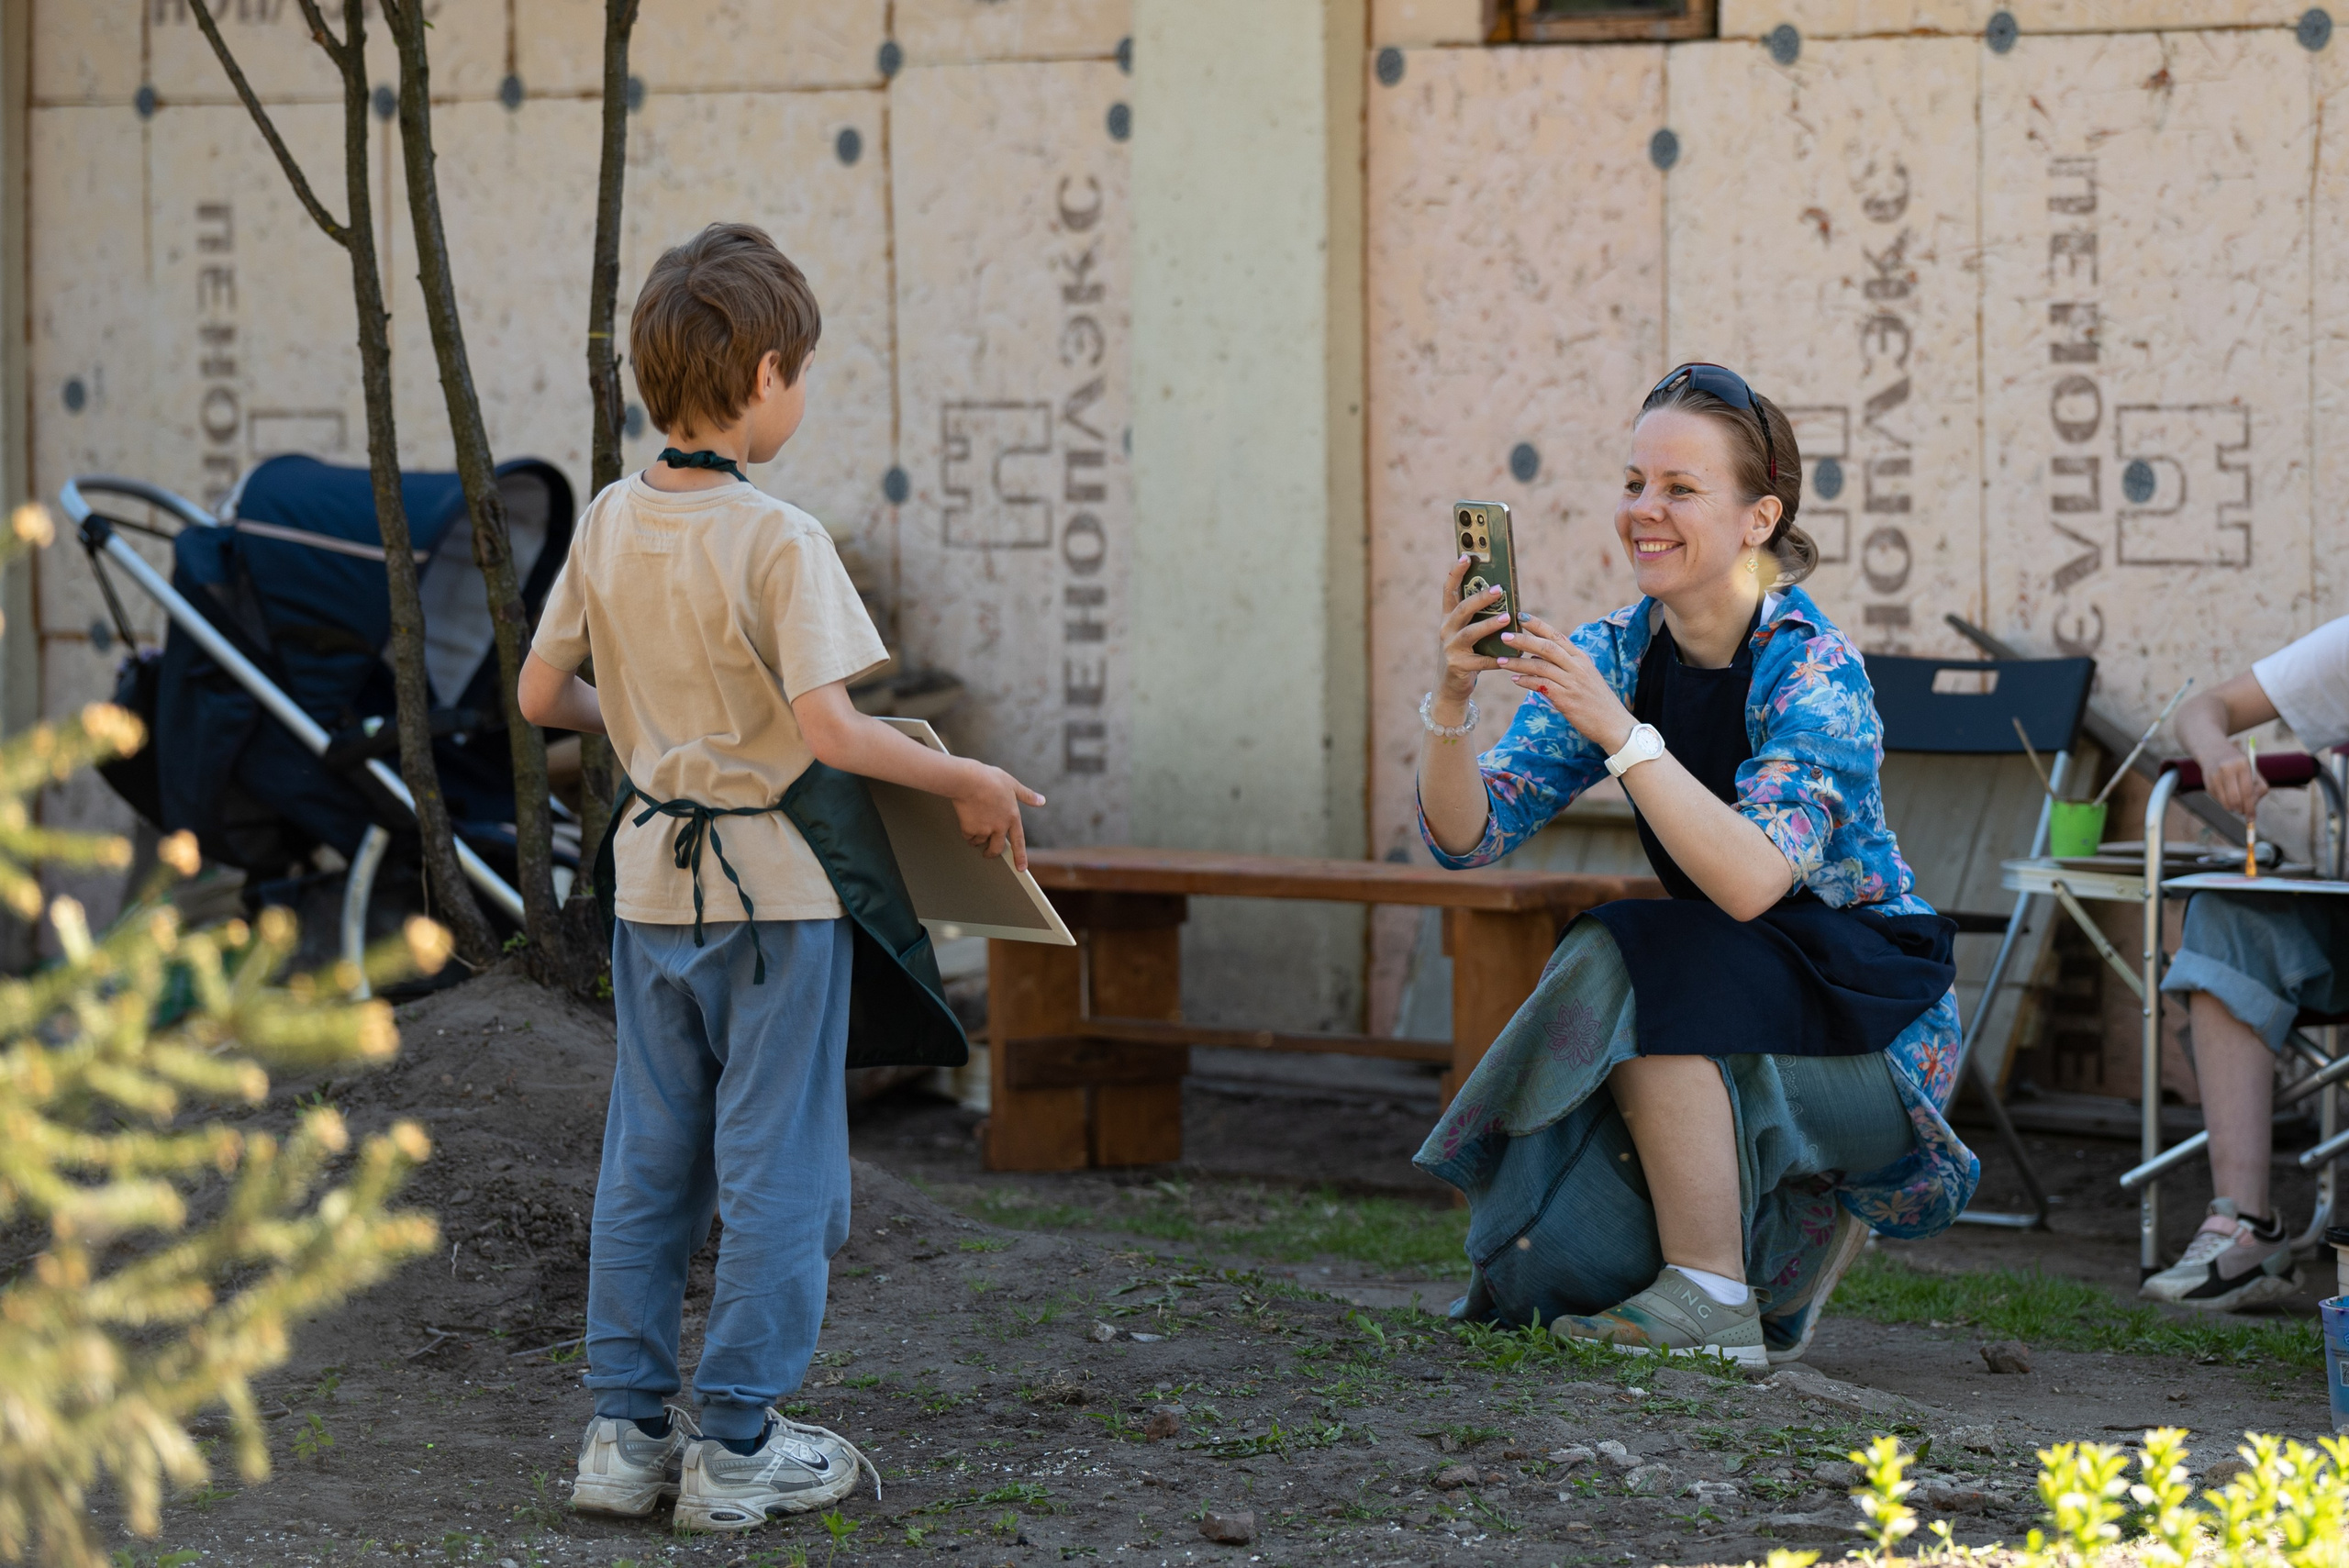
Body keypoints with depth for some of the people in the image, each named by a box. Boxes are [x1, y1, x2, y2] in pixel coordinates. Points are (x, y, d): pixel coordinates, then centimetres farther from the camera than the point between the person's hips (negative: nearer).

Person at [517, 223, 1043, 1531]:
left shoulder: (608, 525, 1)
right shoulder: (779, 541, -18)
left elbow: (542, 695, 8)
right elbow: (826, 726, -25)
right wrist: (970, 783, -15)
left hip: (653, 878, 6)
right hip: (776, 888, -6)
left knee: (648, 1161, 13)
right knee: (776, 1165, 3)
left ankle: (628, 1429, 16)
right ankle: (736, 1445, 6)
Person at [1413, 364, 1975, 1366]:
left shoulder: (1812, 671, -19)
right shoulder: (1611, 656, -2)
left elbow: (1753, 881, -34)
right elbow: (1466, 837, -9)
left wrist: (1620, 733, -42)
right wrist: (1451, 697, -27)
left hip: (1877, 1019, -6)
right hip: (1738, 1007, 6)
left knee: (1643, 966, -32)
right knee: (1544, 1264, -11)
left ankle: (1713, 1302, -21)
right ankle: (1806, 1228, 16)